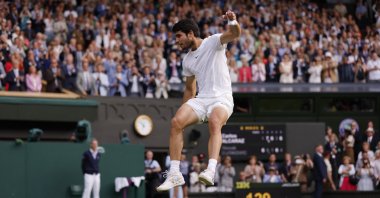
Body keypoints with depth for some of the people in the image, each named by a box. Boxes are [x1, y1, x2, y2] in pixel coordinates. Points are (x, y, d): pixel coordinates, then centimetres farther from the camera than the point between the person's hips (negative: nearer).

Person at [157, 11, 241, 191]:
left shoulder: (213, 42, -2)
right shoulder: (187, 60, 16)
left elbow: (235, 34, -21)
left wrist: (233, 23, -43)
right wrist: (184, 111, 21)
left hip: (221, 98, -6)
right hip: (201, 99, 6)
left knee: (215, 122, -37)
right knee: (176, 122, -20)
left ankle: (211, 171, -52)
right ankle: (174, 175, -18)